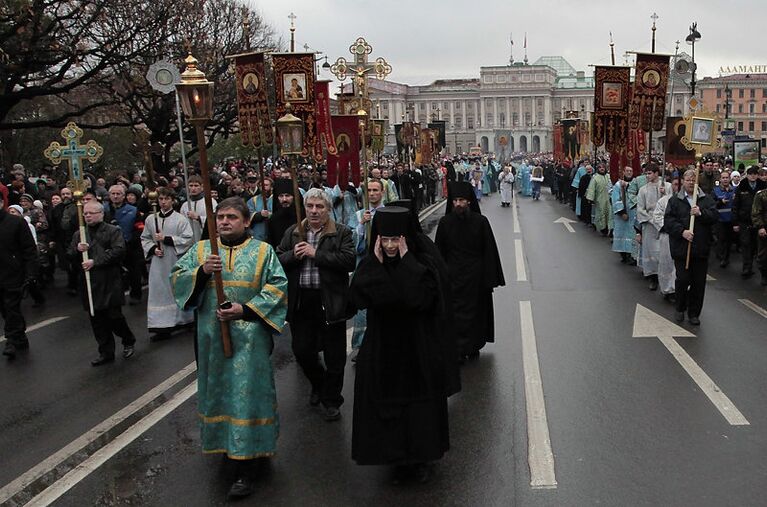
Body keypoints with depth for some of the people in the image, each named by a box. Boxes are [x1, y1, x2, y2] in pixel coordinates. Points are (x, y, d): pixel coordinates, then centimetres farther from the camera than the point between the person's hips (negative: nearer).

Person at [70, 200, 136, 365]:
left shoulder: (113, 231, -1)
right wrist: (77, 250, -8)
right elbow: (70, 256, 15)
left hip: (110, 283, -5)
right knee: (97, 321, 8)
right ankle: (106, 352, 19)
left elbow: (118, 251, -14)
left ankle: (128, 341, 21)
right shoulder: (78, 234, 16)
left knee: (114, 317, -5)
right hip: (89, 283, 5)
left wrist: (95, 262, -18)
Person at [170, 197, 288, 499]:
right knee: (218, 390, 13)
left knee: (245, 393, -3)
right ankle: (224, 445, 33)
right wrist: (202, 271, -19)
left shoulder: (263, 251, 1)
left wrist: (245, 309, -16)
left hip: (248, 336, -3)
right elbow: (176, 278, 1)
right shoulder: (201, 249, 8)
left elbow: (278, 287, -6)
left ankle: (244, 466, 1)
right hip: (211, 336, 3)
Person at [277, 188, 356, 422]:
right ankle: (318, 385, 40)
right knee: (301, 350, 11)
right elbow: (277, 260, 6)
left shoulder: (342, 233, -2)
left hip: (330, 302, -3)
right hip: (300, 302, 3)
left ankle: (331, 400, 25)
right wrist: (293, 254, -15)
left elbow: (349, 261, -16)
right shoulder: (292, 233, 10)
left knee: (334, 356, 6)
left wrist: (316, 254, -17)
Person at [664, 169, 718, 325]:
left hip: (701, 248, 2)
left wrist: (701, 213, -17)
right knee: (682, 280, -1)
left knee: (699, 282, 4)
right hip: (681, 248, -1)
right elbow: (668, 220, -5)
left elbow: (715, 217, -1)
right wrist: (682, 231, -17)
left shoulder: (707, 200, 10)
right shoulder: (674, 201, 5)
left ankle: (694, 313, 17)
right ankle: (680, 309, 21)